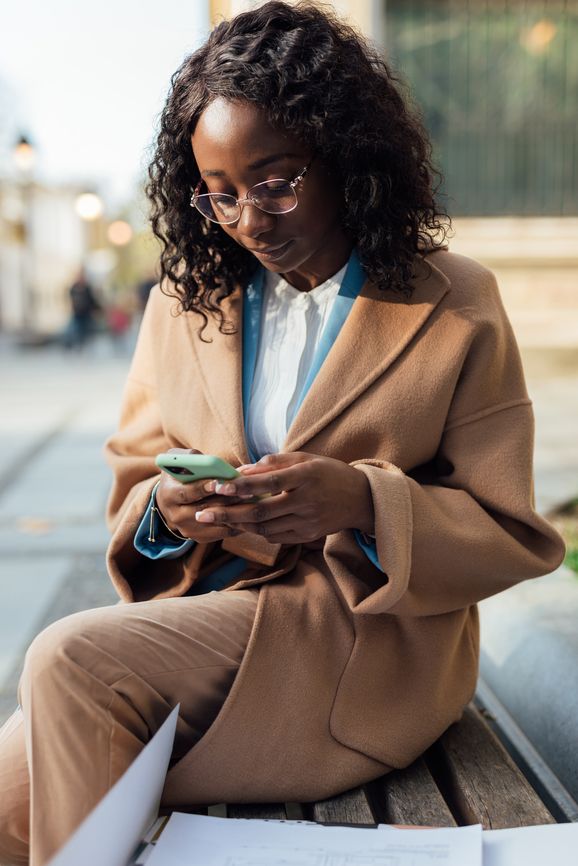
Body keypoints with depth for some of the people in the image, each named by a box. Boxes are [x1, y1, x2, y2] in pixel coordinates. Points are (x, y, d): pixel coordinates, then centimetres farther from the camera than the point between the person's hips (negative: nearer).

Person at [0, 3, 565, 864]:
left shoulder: (456, 306, 0)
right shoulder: (183, 299, 11)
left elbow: (511, 537, -2)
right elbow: (131, 486, 14)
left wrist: (361, 503, -21)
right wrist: (167, 511, -12)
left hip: (365, 652, -3)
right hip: (196, 625, 4)